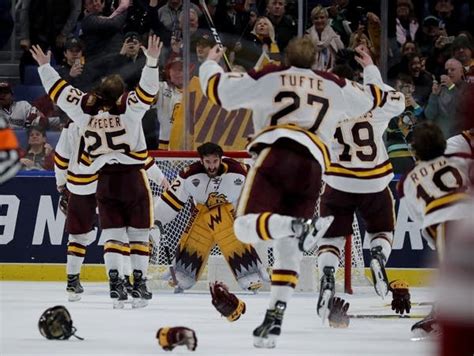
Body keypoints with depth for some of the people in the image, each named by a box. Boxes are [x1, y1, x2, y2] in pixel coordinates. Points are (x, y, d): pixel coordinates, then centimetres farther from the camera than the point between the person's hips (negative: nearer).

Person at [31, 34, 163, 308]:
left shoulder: (86, 109, -3)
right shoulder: (128, 108, -13)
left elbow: (59, 91, 5)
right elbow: (147, 90, -21)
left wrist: (45, 66, 16)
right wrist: (152, 61, -26)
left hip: (105, 180, 3)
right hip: (133, 175, -3)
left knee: (113, 233, 5)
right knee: (139, 232, 7)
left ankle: (115, 283, -11)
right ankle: (140, 283, 2)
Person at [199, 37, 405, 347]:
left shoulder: (268, 79, 18)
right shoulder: (335, 87, 25)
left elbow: (219, 90, 17)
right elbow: (373, 98, 38)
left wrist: (211, 63, 39)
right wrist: (371, 70, 60)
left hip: (276, 152, -3)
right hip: (312, 166, 3)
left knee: (246, 225, -14)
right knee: (288, 249, 10)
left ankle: (298, 227, -42)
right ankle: (275, 318, 0)